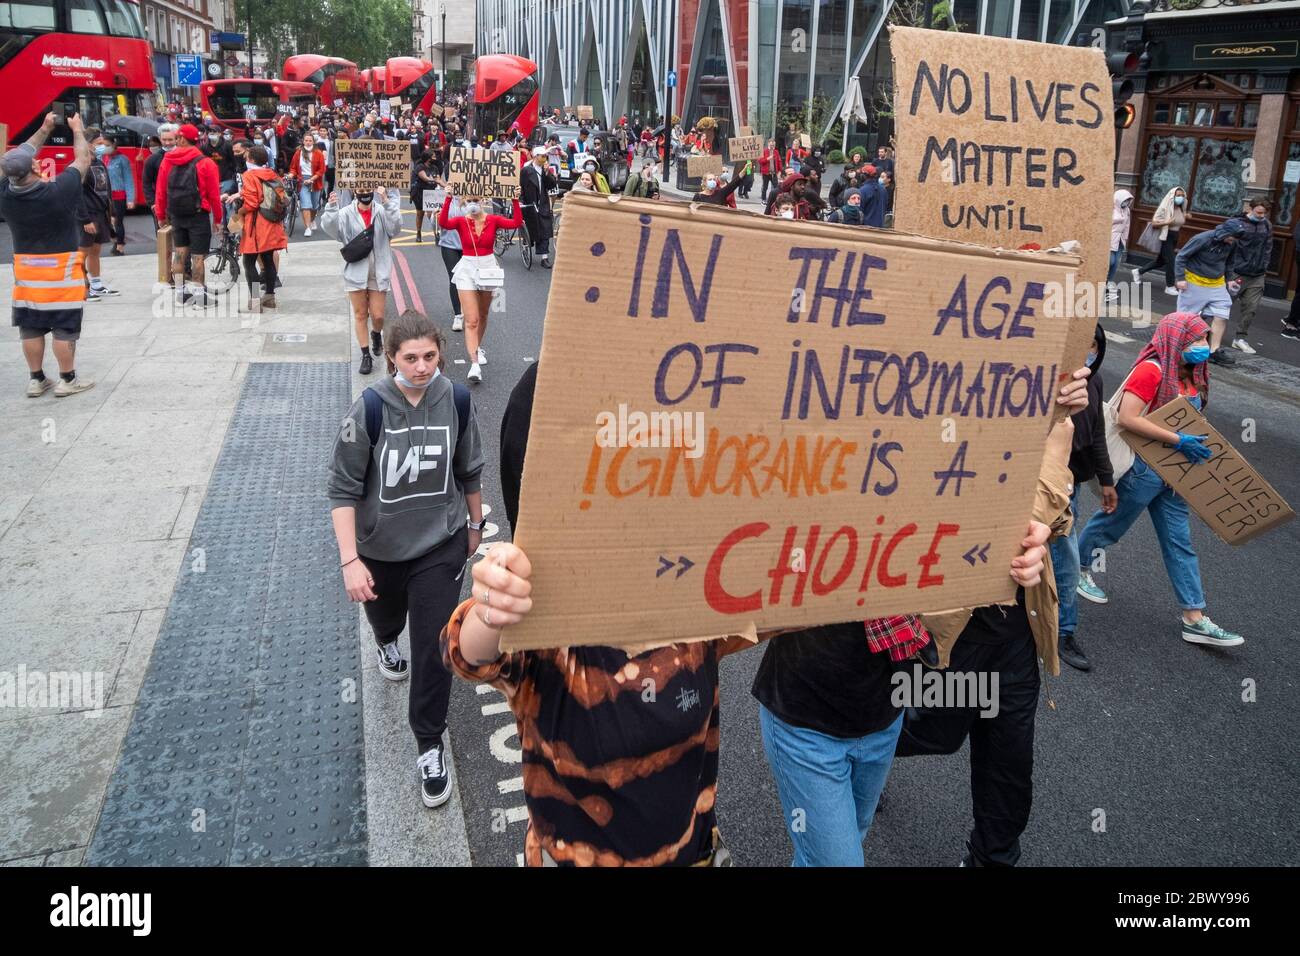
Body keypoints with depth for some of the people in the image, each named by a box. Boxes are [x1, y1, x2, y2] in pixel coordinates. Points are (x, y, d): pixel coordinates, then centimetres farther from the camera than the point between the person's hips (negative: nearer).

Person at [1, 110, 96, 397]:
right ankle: (68, 380, 9)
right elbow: (83, 160, -7)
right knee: (65, 328, 3)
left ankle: (36, 379, 18)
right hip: (61, 269, -5)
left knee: (31, 328, 11)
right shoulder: (57, 192, -21)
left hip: (26, 269, 5)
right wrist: (77, 130, 10)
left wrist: (44, 129, 18)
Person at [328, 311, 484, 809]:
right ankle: (386, 643, 66)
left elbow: (470, 470, 4)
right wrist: (350, 561, -23)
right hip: (380, 548, 0)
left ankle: (430, 745, 15)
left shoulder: (456, 400, -13)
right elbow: (343, 488, -16)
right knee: (385, 616, 27)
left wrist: (475, 525, 14)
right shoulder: (370, 407, -21)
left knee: (435, 645, -3)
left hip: (441, 546, 0)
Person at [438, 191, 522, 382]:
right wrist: (448, 199, -33)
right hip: (467, 270, -2)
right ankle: (475, 363, -15)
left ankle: (477, 348, 42)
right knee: (471, 320, -9)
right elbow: (443, 223, -26)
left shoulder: (493, 220, -3)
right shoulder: (461, 221, -6)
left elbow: (517, 223, -16)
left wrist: (515, 201, -25)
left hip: (488, 269, 2)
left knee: (483, 315, 19)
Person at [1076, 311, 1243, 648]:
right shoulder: (1151, 370, -18)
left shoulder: (1191, 375, 8)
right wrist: (1178, 440, -26)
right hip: (1142, 468, -8)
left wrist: (1199, 444, 4)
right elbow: (1127, 418, -28)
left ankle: (1195, 620, 11)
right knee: (1110, 524, 11)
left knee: (1180, 542, 8)